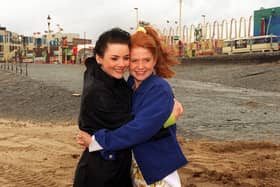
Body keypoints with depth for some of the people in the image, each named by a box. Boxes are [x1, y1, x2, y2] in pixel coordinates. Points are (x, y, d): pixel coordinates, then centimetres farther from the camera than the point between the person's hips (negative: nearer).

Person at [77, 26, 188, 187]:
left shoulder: (160, 90, -21)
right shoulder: (129, 85, 0)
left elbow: (139, 129, -30)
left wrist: (96, 141, -25)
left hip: (157, 168, -6)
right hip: (132, 166, 6)